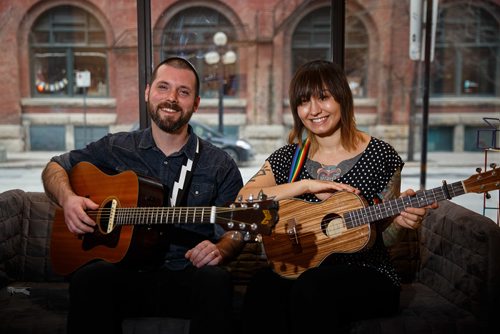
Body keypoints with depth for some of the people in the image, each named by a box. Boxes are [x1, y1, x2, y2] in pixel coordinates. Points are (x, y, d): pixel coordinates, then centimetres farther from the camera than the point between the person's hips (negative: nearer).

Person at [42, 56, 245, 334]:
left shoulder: (220, 166, 6)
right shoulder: (116, 148, 10)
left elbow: (234, 231, 7)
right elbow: (54, 168, 20)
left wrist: (219, 250, -17)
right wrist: (67, 197, -2)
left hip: (186, 277, 0)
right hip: (125, 272, 1)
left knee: (216, 281, -34)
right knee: (88, 278, -33)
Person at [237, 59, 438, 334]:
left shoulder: (379, 155, -1)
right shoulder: (289, 156, 7)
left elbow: (384, 238, 6)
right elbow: (244, 200, -10)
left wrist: (399, 219, -18)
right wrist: (307, 185, -18)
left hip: (365, 274, -1)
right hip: (299, 269, 2)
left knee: (310, 288, -34)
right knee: (263, 289, -32)